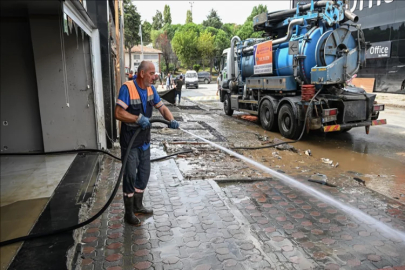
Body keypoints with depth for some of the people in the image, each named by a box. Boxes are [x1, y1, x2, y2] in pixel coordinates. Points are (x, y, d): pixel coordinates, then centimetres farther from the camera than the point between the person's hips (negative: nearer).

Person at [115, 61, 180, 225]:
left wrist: (171, 120, -13)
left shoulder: (151, 89, 2)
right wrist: (138, 119, -36)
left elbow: (162, 107, 5)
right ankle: (129, 213, 17)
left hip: (144, 140, 7)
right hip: (130, 141, -7)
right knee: (130, 176, 1)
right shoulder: (127, 88, -20)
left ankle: (137, 205, 34)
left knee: (144, 174, 16)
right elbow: (118, 113, -25)